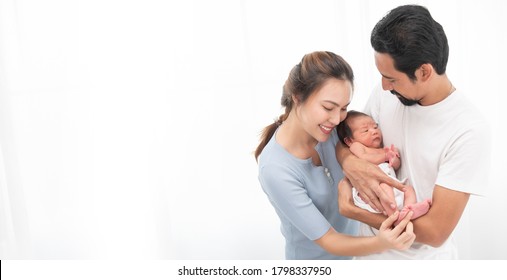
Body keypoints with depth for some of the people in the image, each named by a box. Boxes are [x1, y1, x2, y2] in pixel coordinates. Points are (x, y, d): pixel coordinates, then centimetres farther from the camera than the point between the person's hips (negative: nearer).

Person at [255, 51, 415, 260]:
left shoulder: (328, 128, -18)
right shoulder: (276, 171, -32)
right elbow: (327, 240, -27)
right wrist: (381, 243, -43)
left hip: (351, 239, 5)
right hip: (314, 258, -5)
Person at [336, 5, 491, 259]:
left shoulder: (469, 132, -26)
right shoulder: (385, 94, -11)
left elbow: (434, 232, -26)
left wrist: (352, 211, -22)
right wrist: (348, 161, -22)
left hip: (422, 256, -4)